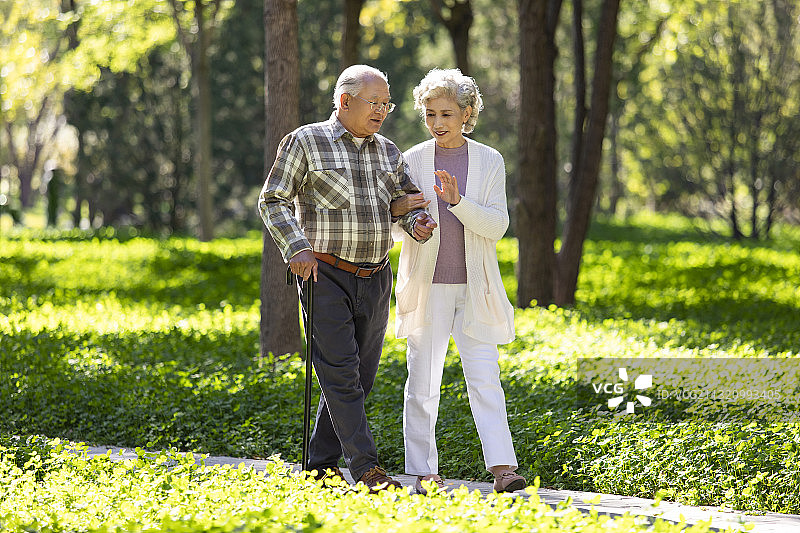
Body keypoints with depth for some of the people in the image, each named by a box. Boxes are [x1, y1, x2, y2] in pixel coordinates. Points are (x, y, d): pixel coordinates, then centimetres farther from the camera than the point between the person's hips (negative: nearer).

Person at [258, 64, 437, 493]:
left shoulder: (388, 152, 13)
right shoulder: (306, 142, -2)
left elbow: (407, 201, 20)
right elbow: (273, 201, -3)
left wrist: (418, 223, -5)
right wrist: (296, 248, -17)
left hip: (374, 280, 6)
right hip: (326, 276, -6)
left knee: (359, 377, 7)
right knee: (340, 374, -12)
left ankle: (321, 466, 17)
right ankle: (366, 470, -14)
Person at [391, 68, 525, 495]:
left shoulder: (489, 161, 4)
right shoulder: (411, 161, 3)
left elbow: (496, 226, -4)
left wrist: (457, 202, -20)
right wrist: (397, 210, -20)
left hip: (473, 287, 0)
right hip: (427, 286, 0)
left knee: (484, 376, -7)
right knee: (422, 380, 0)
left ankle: (501, 468, -12)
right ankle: (423, 472, 6)